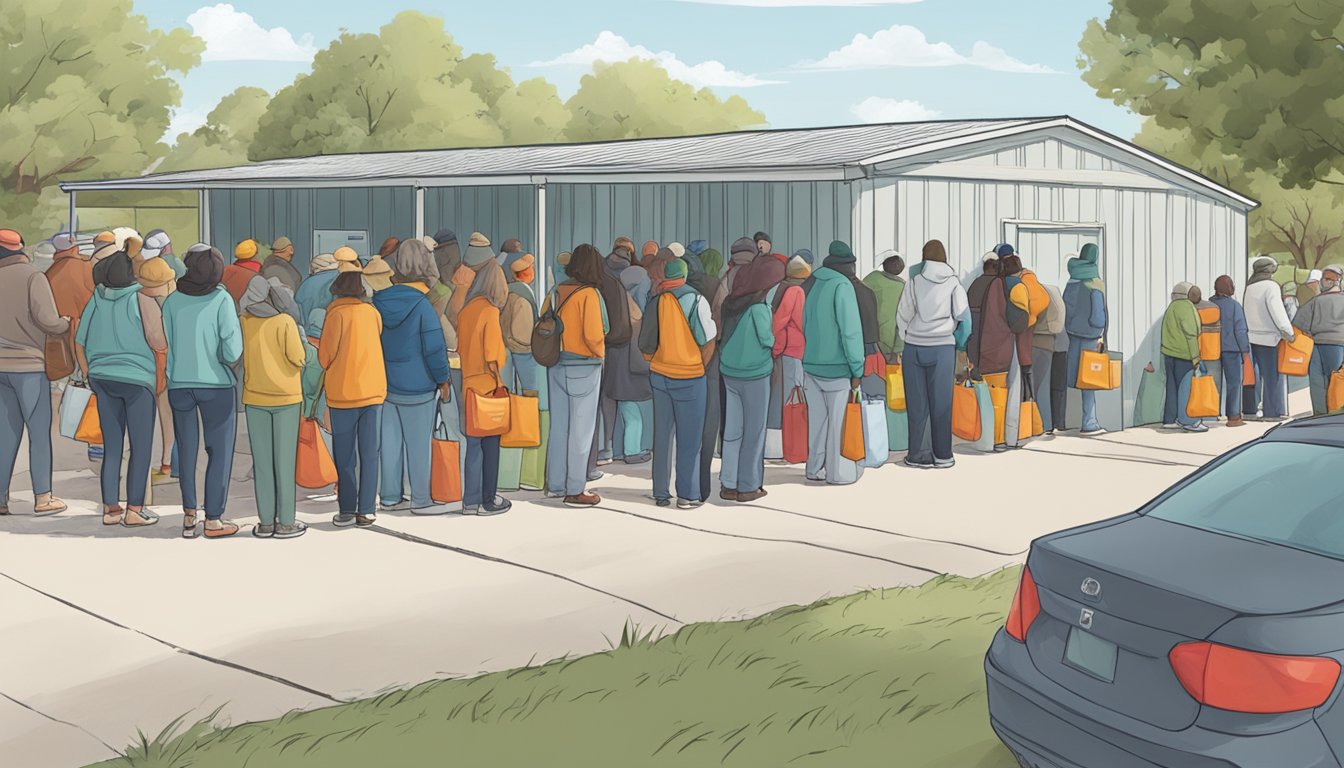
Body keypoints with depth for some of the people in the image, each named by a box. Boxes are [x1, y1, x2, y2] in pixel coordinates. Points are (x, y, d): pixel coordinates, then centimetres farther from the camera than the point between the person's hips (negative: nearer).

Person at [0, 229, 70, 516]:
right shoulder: (33, 276, -9)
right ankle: (42, 498, 2)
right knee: (40, 432, 2)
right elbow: (47, 319, -18)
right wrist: (67, 323, 1)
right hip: (30, 366, -5)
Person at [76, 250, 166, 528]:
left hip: (103, 379, 5)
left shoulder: (96, 301, 4)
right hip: (136, 380, -5)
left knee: (111, 447, 11)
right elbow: (159, 343, -14)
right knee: (141, 448, 4)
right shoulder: (142, 300, -11)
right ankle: (134, 510, 3)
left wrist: (90, 376, 20)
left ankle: (110, 508, 10)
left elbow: (79, 343, 9)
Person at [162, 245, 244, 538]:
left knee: (186, 450, 15)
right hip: (216, 384, -3)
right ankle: (213, 519, 5)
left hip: (179, 384, 3)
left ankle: (189, 514, 16)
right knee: (220, 451, 5)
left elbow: (165, 346, 0)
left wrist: (171, 379, 13)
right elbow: (232, 351, -14)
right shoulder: (222, 300, -9)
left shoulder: (172, 301, 0)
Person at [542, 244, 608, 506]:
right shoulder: (589, 294, -15)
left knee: (558, 426, 15)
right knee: (581, 430, 2)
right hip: (584, 367, -6)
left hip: (557, 365, 6)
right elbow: (593, 334, -22)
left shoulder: (556, 293, 4)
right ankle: (575, 490, 6)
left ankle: (555, 484, 22)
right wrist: (599, 353, -4)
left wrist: (555, 349, 14)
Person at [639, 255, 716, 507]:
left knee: (662, 435, 10)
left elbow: (645, 344, 5)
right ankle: (688, 495, 5)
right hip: (690, 376, -4)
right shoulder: (695, 300, -11)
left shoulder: (656, 300, 0)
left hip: (660, 375, 4)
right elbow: (708, 337, -7)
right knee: (689, 439, 3)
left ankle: (661, 493, 15)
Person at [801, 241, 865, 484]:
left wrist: (801, 359, 15)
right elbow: (850, 330, -17)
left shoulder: (809, 284, 5)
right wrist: (857, 369, -11)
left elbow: (799, 324, 10)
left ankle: (815, 468, 20)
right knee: (839, 418, 4)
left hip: (810, 363, 6)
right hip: (836, 365, -6)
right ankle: (837, 471, 10)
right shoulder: (842, 286, -15)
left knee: (817, 417, 14)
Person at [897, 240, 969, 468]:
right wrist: (959, 339, 17)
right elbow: (962, 315, 0)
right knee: (941, 403, 4)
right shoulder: (953, 282, -2)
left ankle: (916, 454, 8)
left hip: (914, 347, 1)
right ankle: (942, 455, 6)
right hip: (943, 347, -1)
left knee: (917, 403, 6)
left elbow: (903, 316, 3)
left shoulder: (915, 281, -1)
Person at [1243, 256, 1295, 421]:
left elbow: (1245, 312, 11)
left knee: (1253, 375, 10)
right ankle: (1273, 412, -2)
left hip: (1251, 336, 7)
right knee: (1273, 376, -2)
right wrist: (1289, 333, -16)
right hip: (1268, 338, -7)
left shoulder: (1249, 288, 13)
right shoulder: (1270, 287, -9)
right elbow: (1277, 312, -18)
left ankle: (1249, 410, 12)